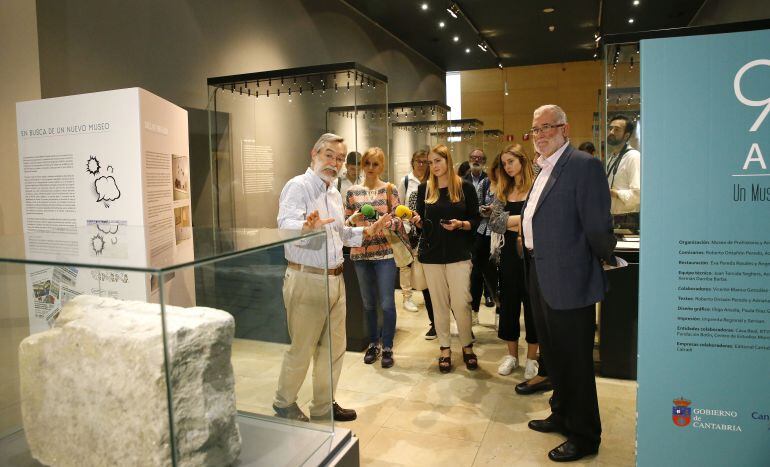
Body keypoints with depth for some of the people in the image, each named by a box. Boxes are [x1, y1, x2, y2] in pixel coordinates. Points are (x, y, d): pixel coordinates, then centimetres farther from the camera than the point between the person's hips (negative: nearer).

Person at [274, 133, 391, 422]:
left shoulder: (334, 193, 14)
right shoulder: (298, 187, -13)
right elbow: (285, 225, -31)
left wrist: (366, 232, 11)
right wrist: (307, 226, -51)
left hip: (335, 278, 8)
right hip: (306, 279, -8)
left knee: (334, 347, 16)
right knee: (301, 350, 4)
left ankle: (323, 406, 32)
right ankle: (284, 406, 27)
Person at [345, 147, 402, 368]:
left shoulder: (389, 189, 0)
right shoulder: (352, 192, 6)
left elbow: (398, 221, -1)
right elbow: (346, 223, 8)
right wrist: (353, 219, -13)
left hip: (385, 252, -2)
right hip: (360, 253, 3)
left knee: (387, 302, -1)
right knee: (368, 302, 13)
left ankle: (387, 346, 15)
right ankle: (373, 342, 29)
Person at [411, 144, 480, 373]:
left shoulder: (465, 187, 0)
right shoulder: (424, 188, 6)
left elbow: (476, 220, 2)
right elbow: (422, 223, 11)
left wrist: (460, 224, -16)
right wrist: (417, 220, -11)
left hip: (458, 254, -2)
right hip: (431, 254, 2)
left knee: (461, 303, -3)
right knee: (439, 303, 7)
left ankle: (467, 346, 18)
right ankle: (445, 349, 20)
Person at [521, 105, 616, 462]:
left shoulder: (584, 165, -17)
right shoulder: (544, 170, 12)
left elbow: (597, 225, -18)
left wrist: (606, 258, -5)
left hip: (568, 279, -9)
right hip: (540, 275, 9)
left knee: (574, 361, 5)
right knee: (553, 354, 23)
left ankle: (584, 436, 24)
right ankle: (562, 415, 43)